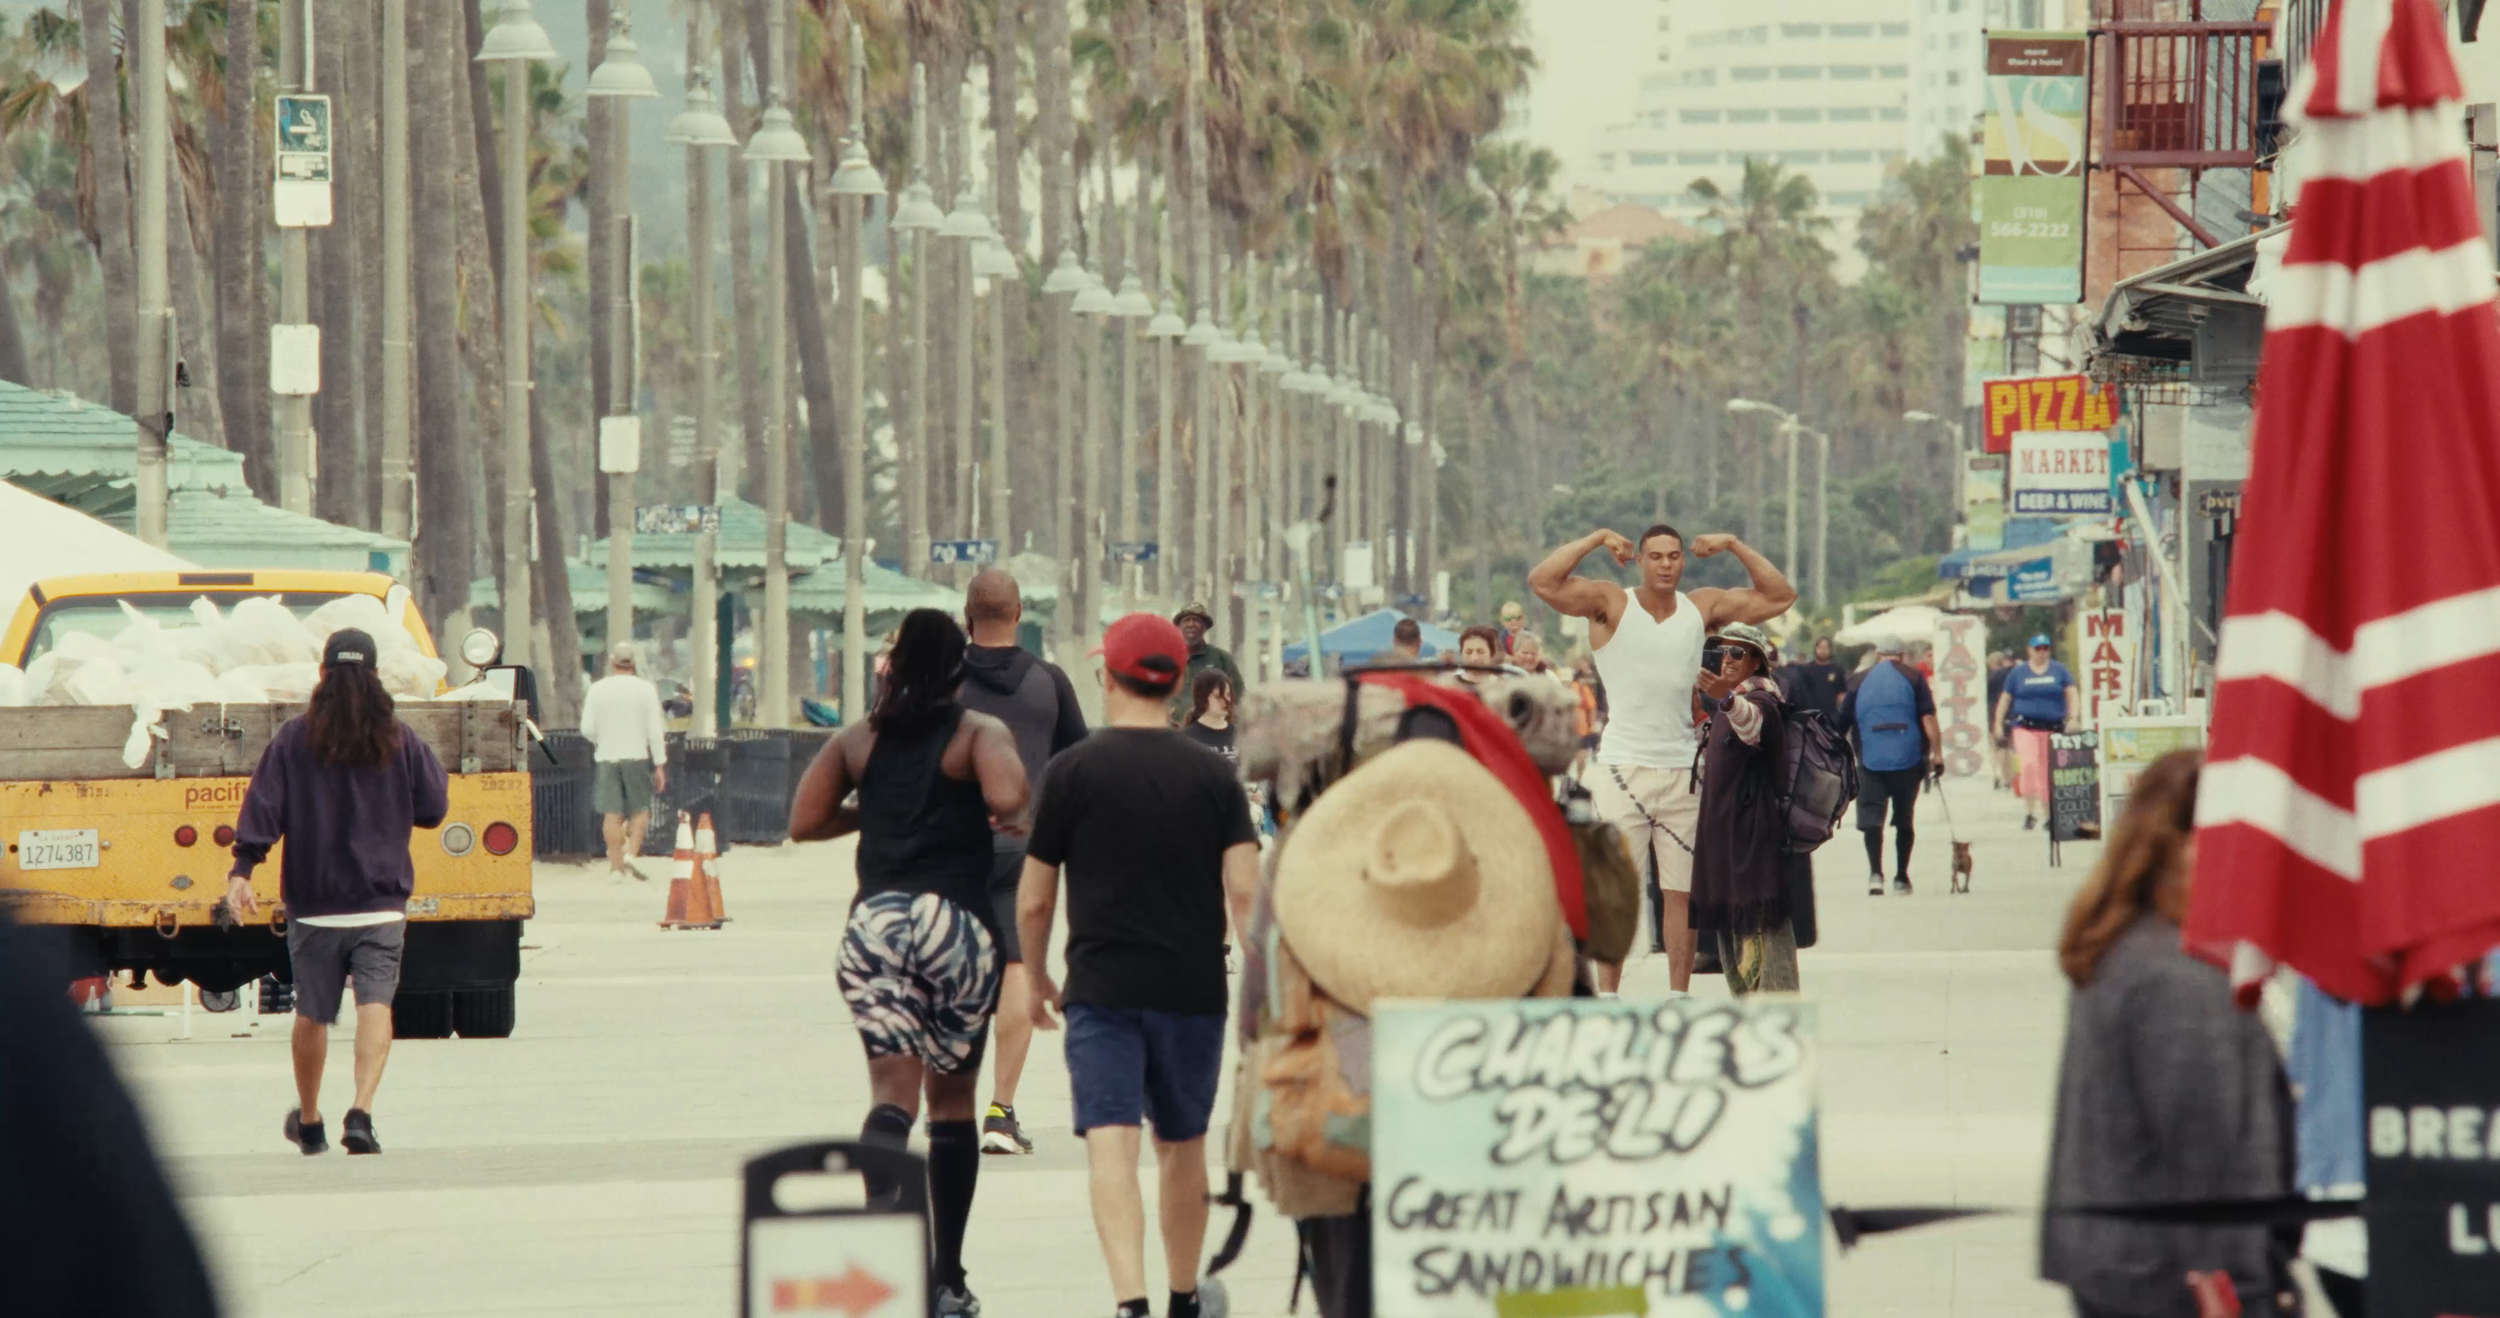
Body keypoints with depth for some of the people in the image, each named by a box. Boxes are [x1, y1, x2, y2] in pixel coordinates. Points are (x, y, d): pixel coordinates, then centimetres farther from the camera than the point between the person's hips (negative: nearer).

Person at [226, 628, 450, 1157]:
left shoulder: (293, 738, -1)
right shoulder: (400, 740, 0)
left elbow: (264, 807, -8)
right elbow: (433, 809, 7)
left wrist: (241, 871, -10)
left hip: (312, 905, 1)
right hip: (381, 904, -1)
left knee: (312, 1014, 14)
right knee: (375, 1005, -7)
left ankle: (309, 1122, 29)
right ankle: (361, 1112, -27)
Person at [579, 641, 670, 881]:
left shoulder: (597, 690, 1)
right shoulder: (645, 689, -2)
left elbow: (587, 729, 0)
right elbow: (655, 731, -3)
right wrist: (660, 765, 1)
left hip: (606, 757, 1)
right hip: (636, 755, -1)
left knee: (612, 814, 2)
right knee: (640, 810, 9)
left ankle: (615, 866, 2)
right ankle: (631, 852, -11)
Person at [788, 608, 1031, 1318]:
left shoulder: (858, 740, 9)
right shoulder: (979, 733, -2)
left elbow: (804, 822, 8)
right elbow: (1008, 799, -20)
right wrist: (1007, 818, 3)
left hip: (876, 920, 2)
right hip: (958, 923, -2)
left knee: (893, 1090, -5)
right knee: (953, 1098, 12)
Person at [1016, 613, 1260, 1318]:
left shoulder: (1074, 770, -1)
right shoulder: (1213, 775, 3)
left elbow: (1034, 900, 3)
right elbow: (1245, 889, -6)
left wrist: (1037, 979, 18)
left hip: (1101, 988, -3)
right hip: (1194, 988, 3)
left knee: (1111, 1145, -11)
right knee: (1183, 1146, 18)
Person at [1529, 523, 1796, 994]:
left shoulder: (1703, 609, 8)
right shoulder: (1611, 604, -1)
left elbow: (1779, 597, 11)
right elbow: (1542, 581, -13)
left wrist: (1734, 546, 4)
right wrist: (1596, 539, -11)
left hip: (1682, 772, 3)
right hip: (1623, 768, -3)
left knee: (1682, 891, 4)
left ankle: (1679, 996, 10)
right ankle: (1606, 996, 0)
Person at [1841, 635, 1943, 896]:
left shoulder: (1859, 681, 9)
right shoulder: (1913, 678, 4)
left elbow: (1843, 722, 11)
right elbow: (1928, 718, -5)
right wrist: (1937, 753, -3)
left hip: (1871, 760, -1)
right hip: (1908, 759, 1)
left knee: (1871, 817, -4)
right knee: (1904, 820, 14)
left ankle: (1875, 872, -23)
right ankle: (1901, 878, 18)